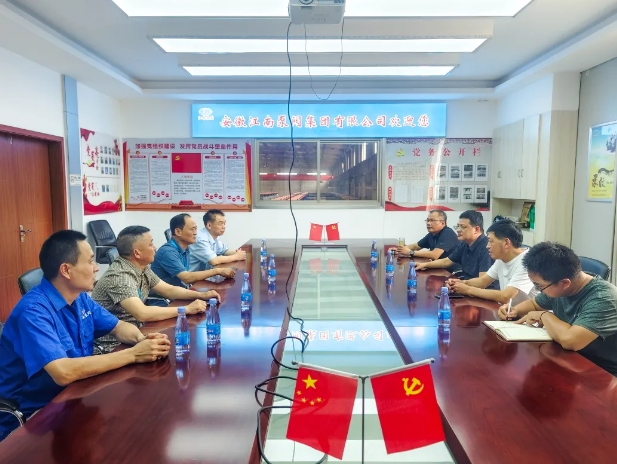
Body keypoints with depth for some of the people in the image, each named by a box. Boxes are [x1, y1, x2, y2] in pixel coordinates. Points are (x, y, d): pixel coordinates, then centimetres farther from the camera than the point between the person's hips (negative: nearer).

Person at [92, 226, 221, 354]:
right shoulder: (119, 276, -25)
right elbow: (142, 314, -34)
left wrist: (201, 295, -3)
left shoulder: (142, 268, 2)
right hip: (114, 345, -8)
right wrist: (187, 309, -27)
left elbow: (169, 290, 11)